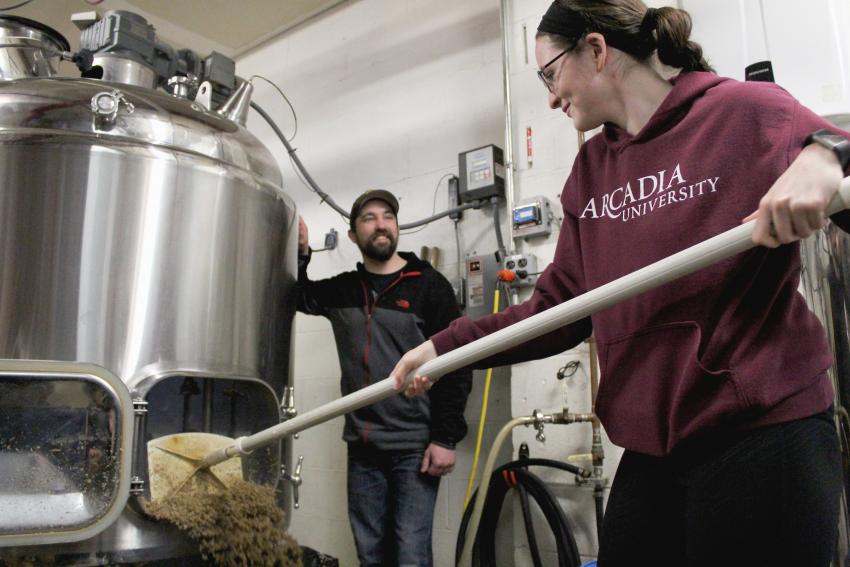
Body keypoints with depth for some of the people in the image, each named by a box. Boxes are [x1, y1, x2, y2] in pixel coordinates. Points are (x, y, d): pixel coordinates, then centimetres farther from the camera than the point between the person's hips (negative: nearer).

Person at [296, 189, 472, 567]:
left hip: (415, 447, -4)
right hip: (362, 447, 5)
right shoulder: (343, 289, 10)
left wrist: (445, 438, -13)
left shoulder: (429, 285, -4)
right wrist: (299, 253, 7)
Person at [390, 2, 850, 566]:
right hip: (651, 452, 6)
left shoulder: (744, 112, -6)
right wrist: (445, 346, 2)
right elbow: (558, 306, 10)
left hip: (762, 437, -5)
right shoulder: (590, 168, 10)